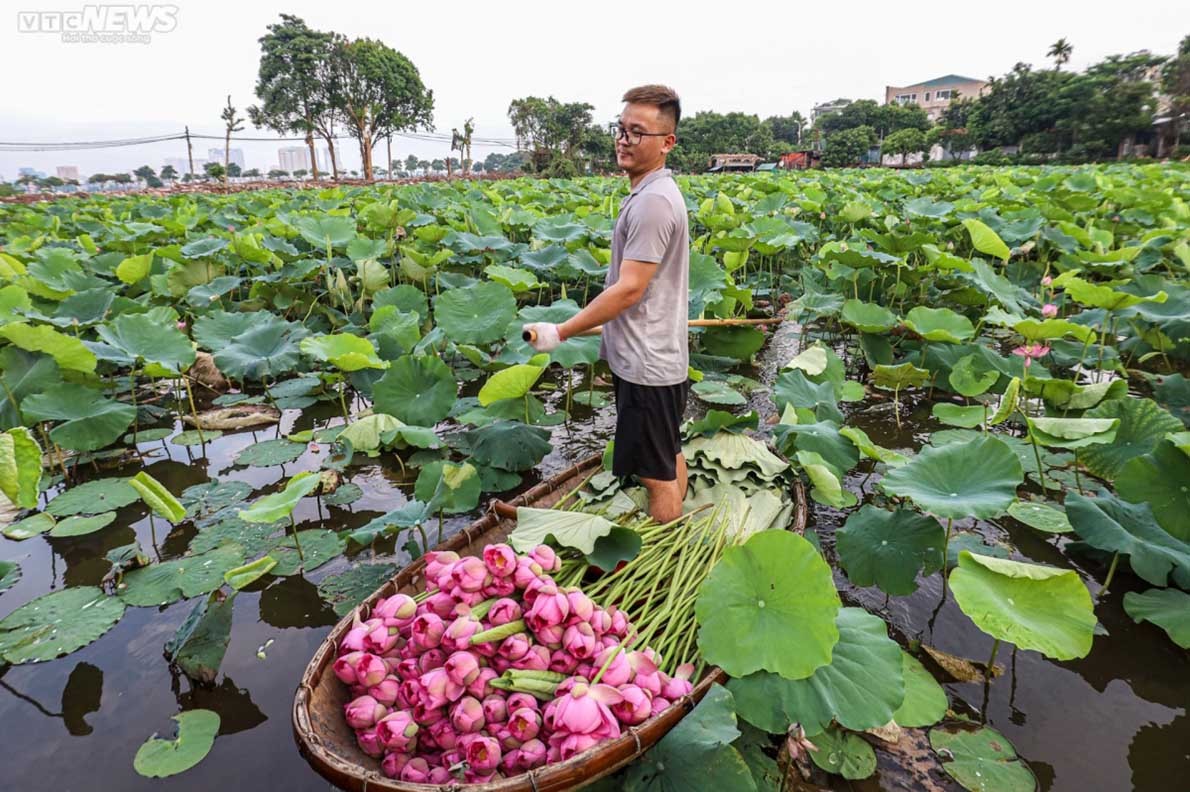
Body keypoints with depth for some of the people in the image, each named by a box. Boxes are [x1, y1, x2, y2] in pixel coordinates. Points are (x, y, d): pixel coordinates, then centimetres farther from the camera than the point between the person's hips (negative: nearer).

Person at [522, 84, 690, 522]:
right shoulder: (656, 192, 11)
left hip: (647, 364, -11)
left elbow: (628, 289, -24)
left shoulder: (652, 202, -21)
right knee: (669, 458, 22)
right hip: (661, 355, 11)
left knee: (657, 474, 2)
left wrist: (560, 332, -19)